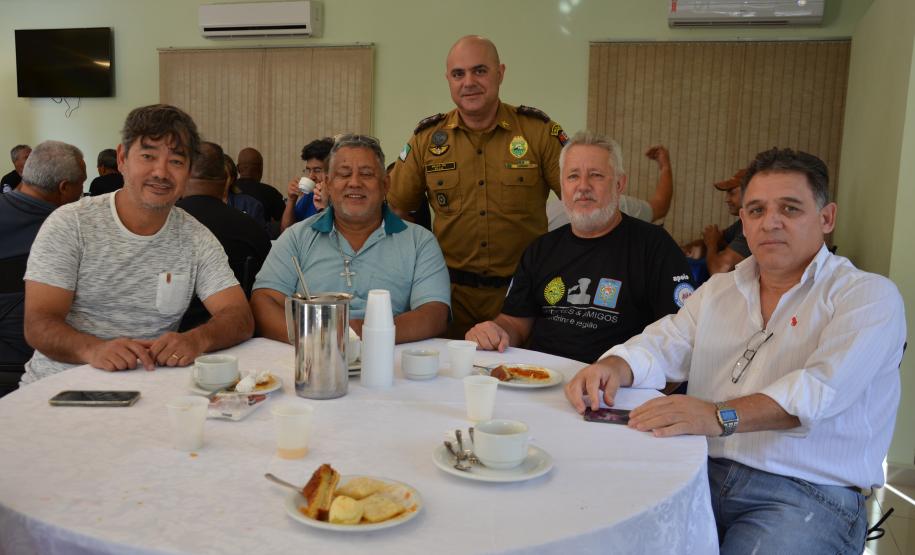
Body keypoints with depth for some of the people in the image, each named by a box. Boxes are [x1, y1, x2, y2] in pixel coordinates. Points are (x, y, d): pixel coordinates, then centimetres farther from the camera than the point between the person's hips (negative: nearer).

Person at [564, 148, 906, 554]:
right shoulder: (719, 290, 17)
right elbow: (663, 346, 5)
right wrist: (613, 367, -18)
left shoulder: (870, 296, -1)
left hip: (808, 493, -3)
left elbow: (821, 389, -18)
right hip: (703, 472, 3)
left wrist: (721, 416, -33)